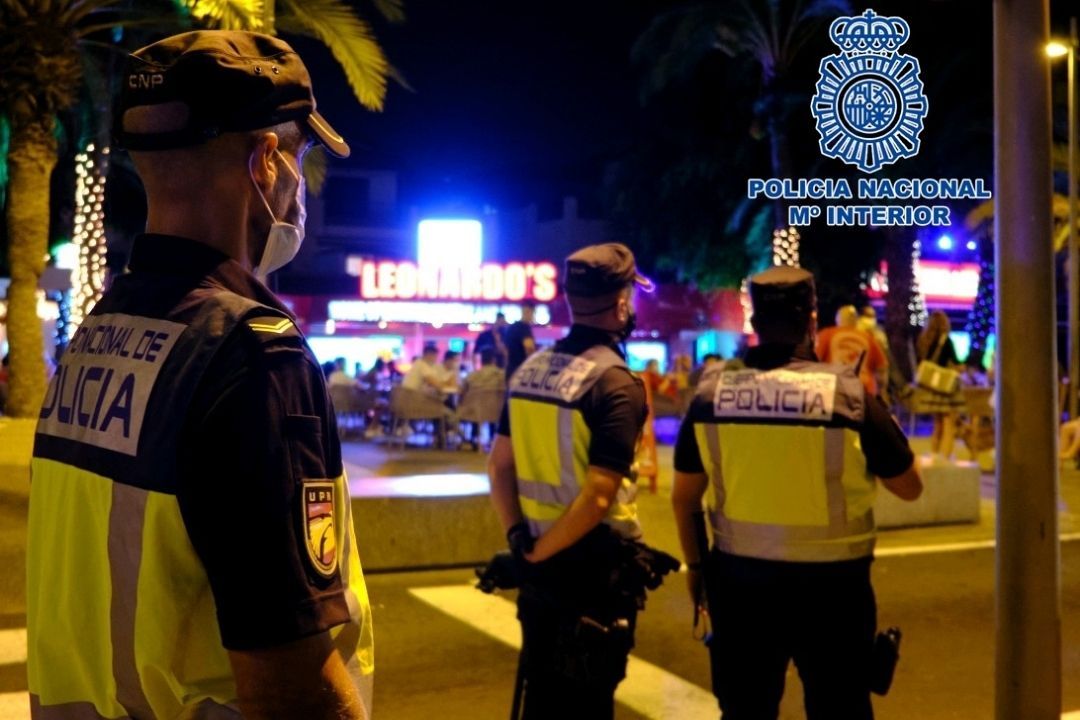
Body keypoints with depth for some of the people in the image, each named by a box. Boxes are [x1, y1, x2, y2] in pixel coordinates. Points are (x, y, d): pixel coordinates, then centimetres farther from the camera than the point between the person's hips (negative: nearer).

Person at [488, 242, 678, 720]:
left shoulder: (530, 369, 4)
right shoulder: (616, 383, -18)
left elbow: (499, 464, 6)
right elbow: (598, 497, -24)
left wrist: (520, 538, 1)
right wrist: (539, 552, -12)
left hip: (541, 565, 7)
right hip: (593, 570, -6)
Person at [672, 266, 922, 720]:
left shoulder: (711, 393, -4)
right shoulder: (847, 393, -13)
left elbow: (684, 497, 3)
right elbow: (909, 486, -1)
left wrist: (694, 565, 18)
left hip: (741, 578, 2)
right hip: (829, 584, -2)